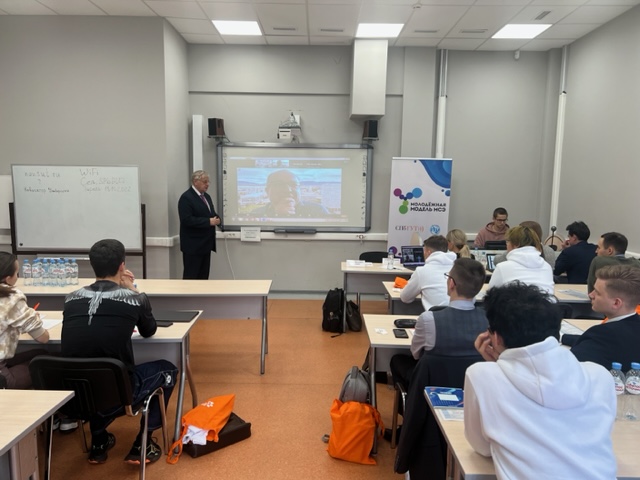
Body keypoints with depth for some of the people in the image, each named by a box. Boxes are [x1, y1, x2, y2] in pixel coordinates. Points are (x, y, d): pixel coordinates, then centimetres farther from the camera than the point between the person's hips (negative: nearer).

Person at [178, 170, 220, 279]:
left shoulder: (206, 196, 15)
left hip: (205, 244, 9)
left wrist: (216, 219, -3)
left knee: (203, 276, 11)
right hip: (193, 245, -8)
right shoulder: (186, 197, -13)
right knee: (190, 276, -3)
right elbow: (187, 220, -22)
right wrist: (209, 222, -22)